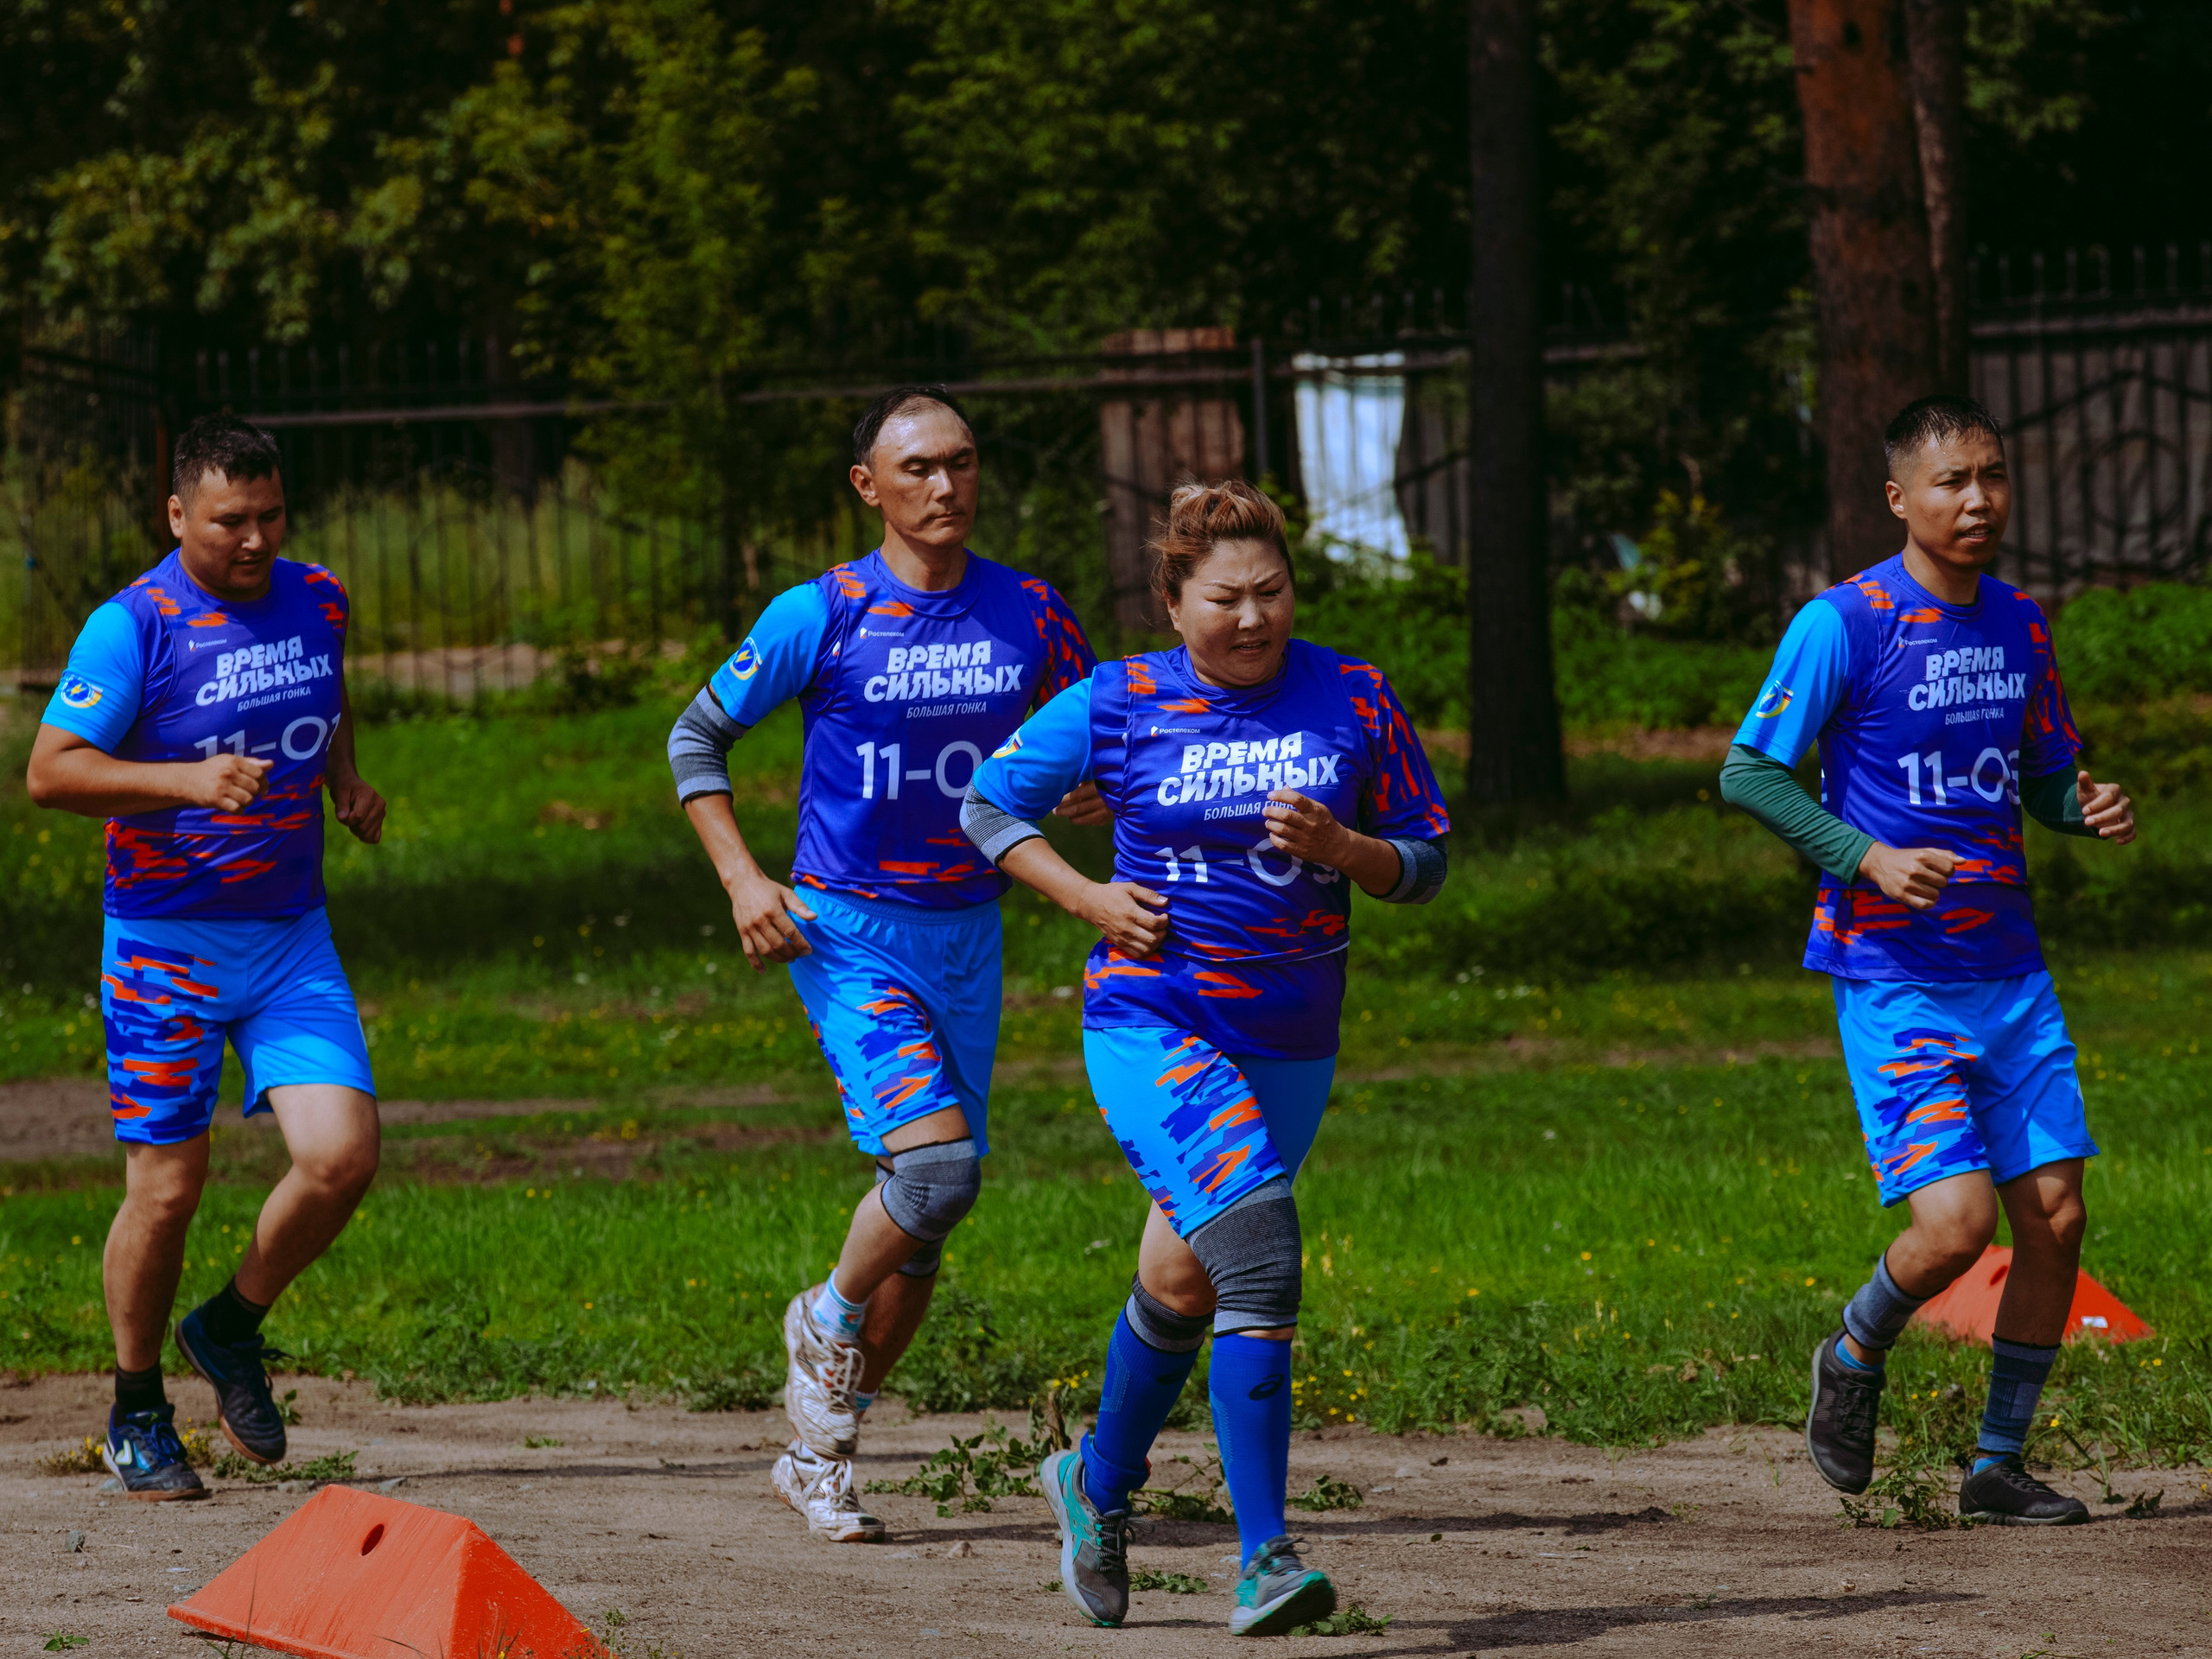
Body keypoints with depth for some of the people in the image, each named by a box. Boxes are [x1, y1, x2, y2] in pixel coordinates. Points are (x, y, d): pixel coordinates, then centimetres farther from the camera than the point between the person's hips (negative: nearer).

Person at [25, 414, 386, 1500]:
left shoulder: (316, 602, 5)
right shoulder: (134, 626, -13)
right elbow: (50, 771, -18)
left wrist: (345, 779, 9)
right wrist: (188, 779, -29)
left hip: (291, 940, 4)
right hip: (166, 947, -4)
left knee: (341, 1155, -11)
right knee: (166, 1186, -3)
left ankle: (232, 1330, 16)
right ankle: (137, 1419, 18)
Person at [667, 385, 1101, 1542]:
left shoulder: (1029, 617, 2)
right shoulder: (821, 617, -8)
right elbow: (697, 737, 2)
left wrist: (1094, 792, -7)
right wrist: (741, 878, -10)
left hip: (966, 936, 5)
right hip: (847, 934, -5)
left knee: (929, 1215, 6)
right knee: (935, 1157, -23)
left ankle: (820, 1456, 20)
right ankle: (826, 1321, 6)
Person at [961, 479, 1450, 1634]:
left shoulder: (1354, 703, 0)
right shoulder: (1117, 707, -5)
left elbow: (1423, 867, 5)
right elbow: (987, 805, 7)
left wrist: (1340, 846, -16)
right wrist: (1088, 897, -7)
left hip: (1290, 1048, 4)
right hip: (1154, 1026, -4)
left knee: (1182, 1283, 17)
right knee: (1259, 1257, -22)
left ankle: (1098, 1483, 44)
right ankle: (1264, 1561, -24)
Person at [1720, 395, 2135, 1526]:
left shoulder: (2017, 625, 10)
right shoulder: (1844, 624, -9)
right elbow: (1746, 774, -8)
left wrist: (2091, 810, -3)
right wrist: (1866, 857, -20)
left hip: (2008, 969, 6)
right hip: (1894, 976, -6)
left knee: (2053, 1212, 0)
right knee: (1955, 1220, -16)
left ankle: (1999, 1464, 15)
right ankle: (1852, 1364, 16)